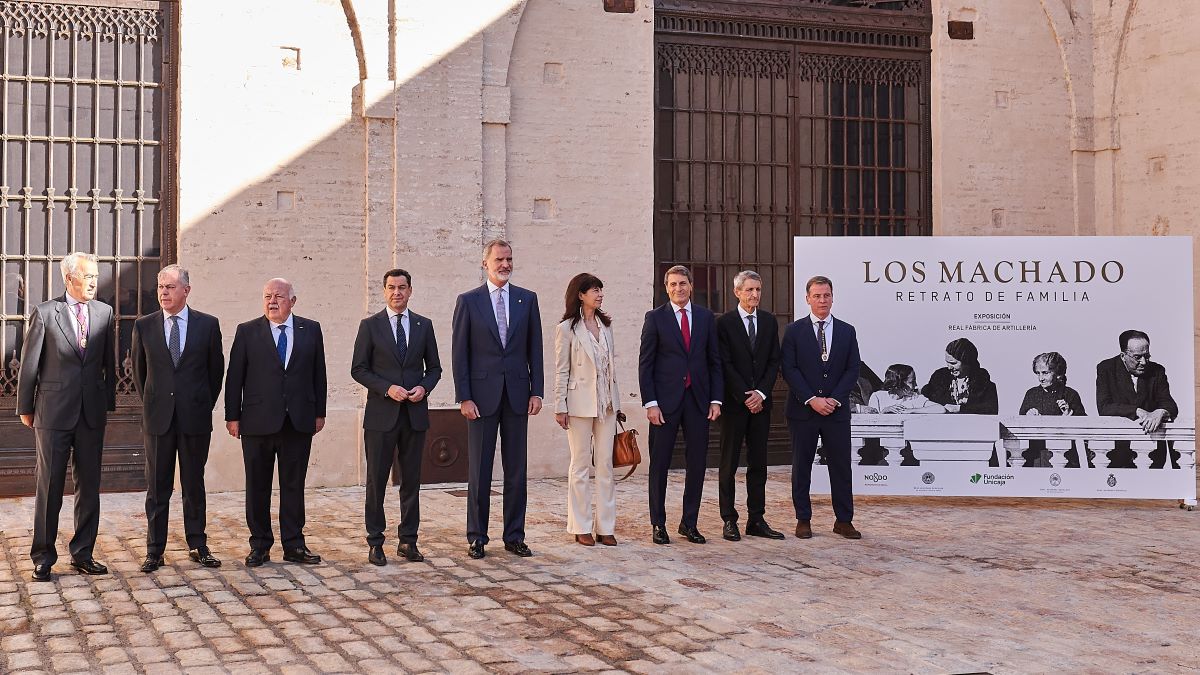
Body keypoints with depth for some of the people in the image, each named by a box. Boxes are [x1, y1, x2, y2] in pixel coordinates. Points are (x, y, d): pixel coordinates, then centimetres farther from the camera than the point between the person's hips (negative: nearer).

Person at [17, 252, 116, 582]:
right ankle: (43, 557, 12)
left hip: (92, 413, 4)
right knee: (49, 487, 3)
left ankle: (82, 554, 18)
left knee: (89, 486, 8)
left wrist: (109, 402, 9)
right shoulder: (44, 313, -4)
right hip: (54, 413, -3)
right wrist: (25, 408, 2)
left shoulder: (104, 313, 6)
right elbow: (28, 365, 0)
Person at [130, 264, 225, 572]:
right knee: (157, 487, 5)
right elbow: (138, 369, 13)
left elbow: (216, 369, 8)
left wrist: (205, 405, 9)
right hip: (158, 419, 1)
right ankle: (155, 551, 11)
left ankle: (198, 547, 17)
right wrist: (151, 404, 12)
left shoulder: (208, 324, 1)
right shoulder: (144, 326, 3)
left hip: (195, 417, 0)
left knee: (194, 484, 8)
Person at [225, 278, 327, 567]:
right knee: (257, 487, 6)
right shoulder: (247, 332, 2)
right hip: (258, 422, -1)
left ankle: (294, 545, 15)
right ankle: (259, 546, 15)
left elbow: (318, 374, 9)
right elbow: (234, 377, 1)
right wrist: (233, 416, -2)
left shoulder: (310, 330, 7)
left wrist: (319, 412, 6)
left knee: (294, 486, 7)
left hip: (299, 421, 1)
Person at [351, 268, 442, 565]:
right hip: (381, 415, -3)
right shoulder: (370, 325, 1)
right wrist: (387, 388, -14)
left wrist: (423, 387, -7)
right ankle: (375, 543, 9)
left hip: (415, 414, 3)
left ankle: (408, 540, 15)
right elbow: (358, 369, -1)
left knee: (412, 480, 7)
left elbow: (434, 367, 13)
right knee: (376, 480, 1)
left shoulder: (423, 325, 9)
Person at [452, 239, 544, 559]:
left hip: (517, 394, 2)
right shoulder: (468, 301, 1)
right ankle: (477, 537, 11)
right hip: (482, 394, -2)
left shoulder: (527, 299, 8)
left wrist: (537, 391, 0)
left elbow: (535, 349, 8)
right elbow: (460, 353, -1)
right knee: (479, 470, 3)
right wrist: (464, 397, -8)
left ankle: (514, 536, 15)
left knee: (516, 470, 6)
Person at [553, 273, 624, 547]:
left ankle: (605, 526, 10)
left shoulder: (605, 325, 11)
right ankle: (581, 527, 9)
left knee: (605, 465, 5)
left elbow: (612, 365, 13)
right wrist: (560, 407, -9)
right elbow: (561, 371, -5)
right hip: (580, 403, -5)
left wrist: (617, 403, 12)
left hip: (606, 403, 5)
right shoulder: (567, 328, -5)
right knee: (580, 465, 2)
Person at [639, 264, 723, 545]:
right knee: (659, 464, 2)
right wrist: (650, 403, -10)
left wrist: (716, 399, 2)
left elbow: (714, 361, 10)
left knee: (696, 464, 6)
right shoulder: (655, 318, 0)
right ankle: (658, 524, 11)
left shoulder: (706, 317, 9)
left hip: (698, 399, 3)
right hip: (665, 400, -3)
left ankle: (689, 523, 16)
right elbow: (645, 364, -2)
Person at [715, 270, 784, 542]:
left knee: (758, 463, 6)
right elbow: (725, 364, -8)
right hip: (734, 402, -4)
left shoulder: (769, 321, 10)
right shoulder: (725, 322, -4)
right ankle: (729, 521, 6)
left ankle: (756, 520, 11)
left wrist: (761, 393, -6)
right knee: (729, 463, 1)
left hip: (761, 402, 4)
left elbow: (774, 362, 7)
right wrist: (745, 397, -12)